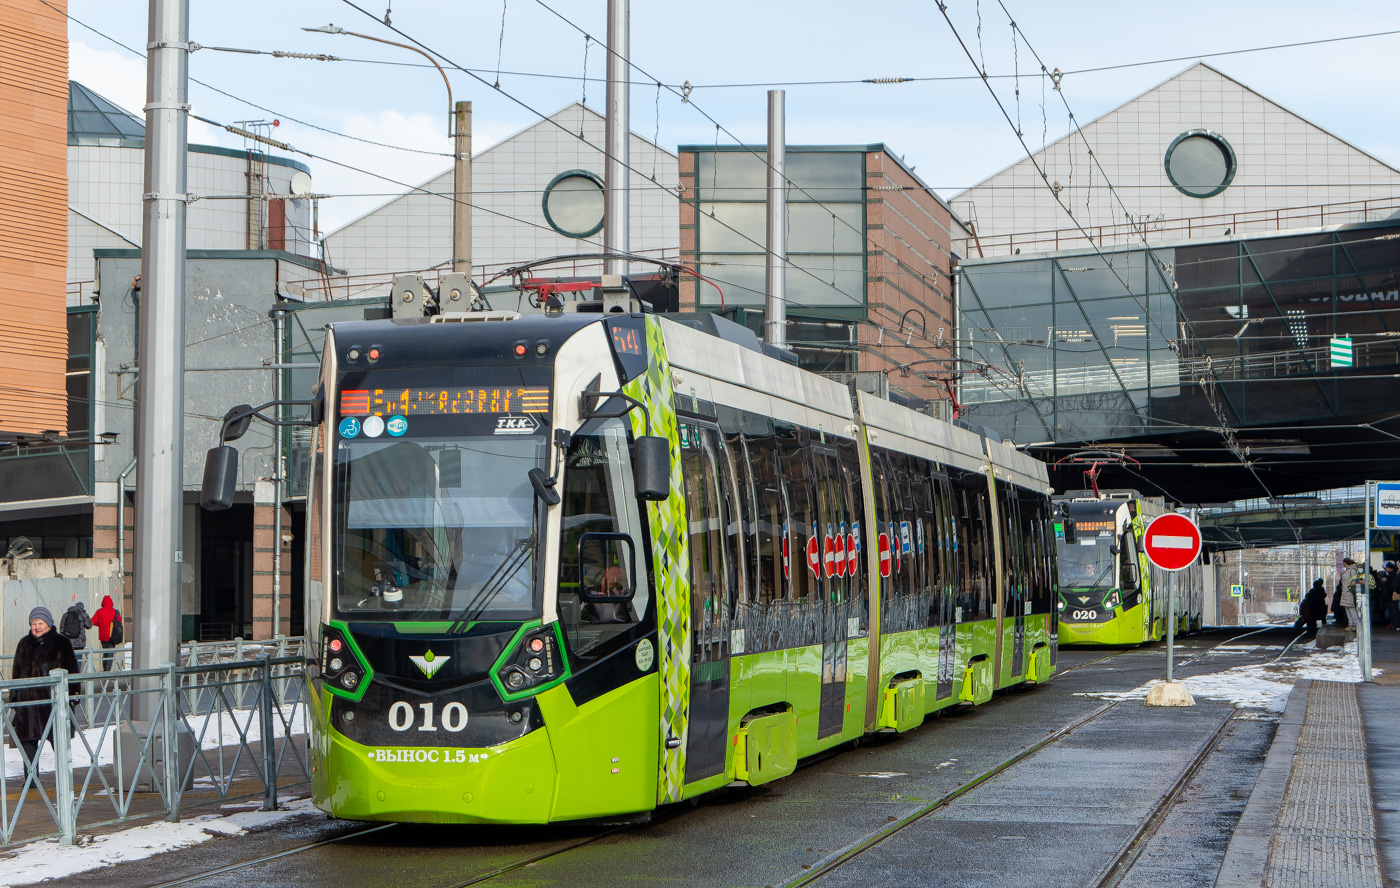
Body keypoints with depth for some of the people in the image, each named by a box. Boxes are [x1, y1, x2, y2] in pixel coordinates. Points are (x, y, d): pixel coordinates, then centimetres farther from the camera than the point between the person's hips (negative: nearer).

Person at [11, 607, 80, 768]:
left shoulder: (61, 643, 2)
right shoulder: (24, 644, 13)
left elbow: (71, 672, 2)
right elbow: (16, 673, 16)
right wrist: (14, 698, 9)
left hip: (53, 700, -3)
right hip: (27, 702, 3)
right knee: (28, 743, 3)